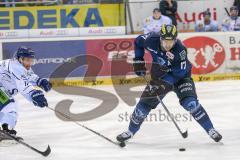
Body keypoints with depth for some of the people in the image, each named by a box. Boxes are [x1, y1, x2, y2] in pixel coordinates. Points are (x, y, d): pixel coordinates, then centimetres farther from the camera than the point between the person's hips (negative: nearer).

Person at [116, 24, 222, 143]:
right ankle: (131, 131, 20)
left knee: (190, 103, -24)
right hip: (160, 78, 4)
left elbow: (181, 73, -31)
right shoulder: (152, 40, -23)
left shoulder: (180, 50, -33)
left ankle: (210, 130, -11)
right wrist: (138, 61, -5)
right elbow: (138, 41, 0)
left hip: (181, 77, -4)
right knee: (145, 103, -3)